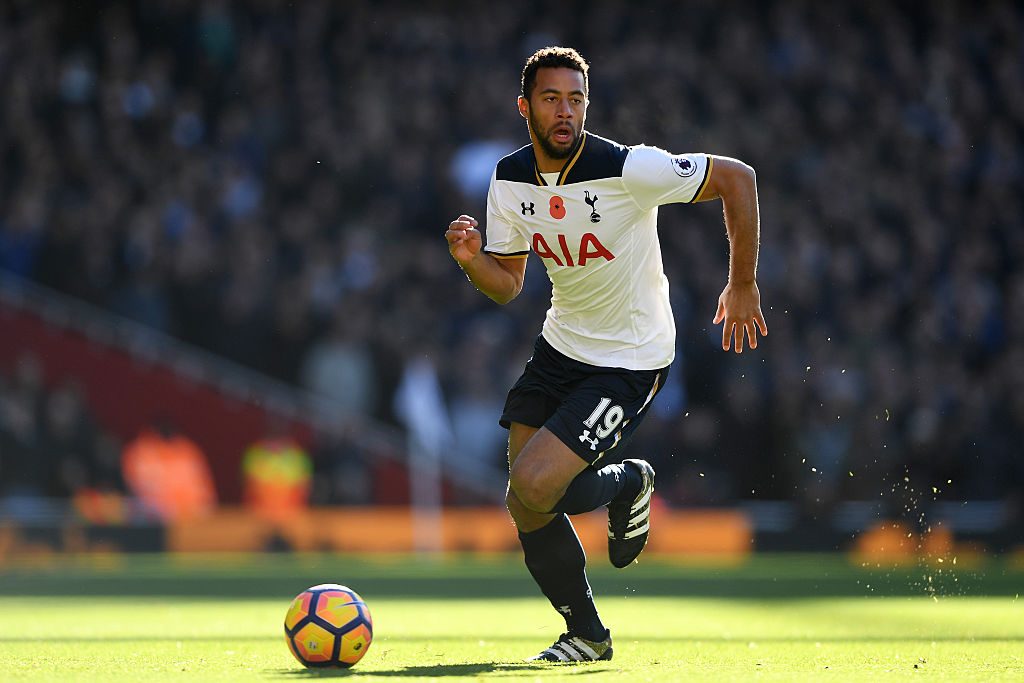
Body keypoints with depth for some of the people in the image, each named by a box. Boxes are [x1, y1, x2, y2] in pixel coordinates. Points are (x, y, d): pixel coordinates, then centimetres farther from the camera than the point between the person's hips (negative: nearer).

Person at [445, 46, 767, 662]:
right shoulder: (510, 180, -4)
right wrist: (470, 259, -18)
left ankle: (627, 484, 13)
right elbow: (507, 284, 5)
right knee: (527, 511, 2)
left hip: (630, 363, -6)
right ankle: (587, 634, 24)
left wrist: (743, 286, -8)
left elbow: (737, 178, -14)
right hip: (561, 347, 6)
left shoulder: (629, 169, -24)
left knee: (532, 488, -20)